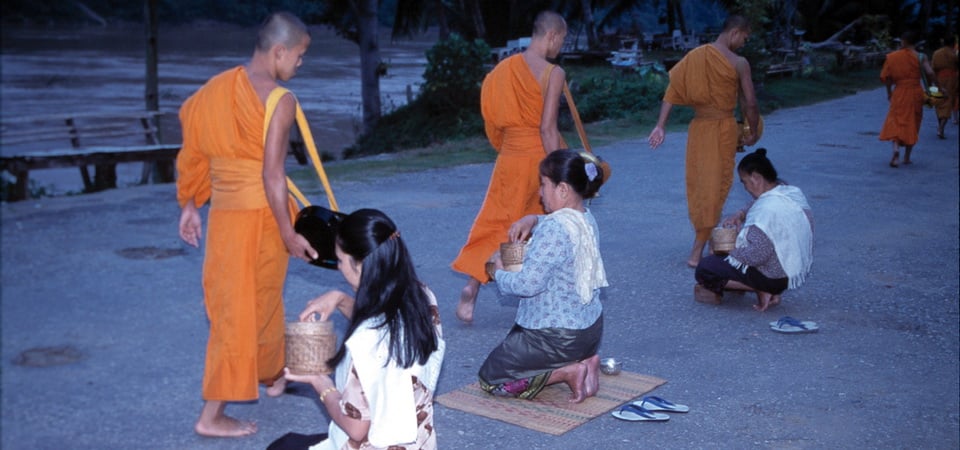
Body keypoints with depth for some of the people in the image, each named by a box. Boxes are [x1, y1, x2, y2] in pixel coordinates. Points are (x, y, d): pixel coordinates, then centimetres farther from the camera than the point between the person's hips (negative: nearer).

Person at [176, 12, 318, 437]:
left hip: (223, 212, 7)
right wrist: (289, 233, -14)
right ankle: (212, 415, 9)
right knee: (256, 304, 4)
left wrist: (189, 206, 20)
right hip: (260, 213, -7)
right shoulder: (280, 100, -14)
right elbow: (272, 174, -19)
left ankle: (272, 376, 43)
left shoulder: (216, 88, 6)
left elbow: (194, 154, 11)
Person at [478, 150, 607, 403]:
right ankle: (582, 362, 9)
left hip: (558, 337, -9)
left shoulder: (556, 228, -25)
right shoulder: (586, 219, 4)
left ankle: (568, 371, -8)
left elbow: (528, 284, -27)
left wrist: (499, 273, -8)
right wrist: (533, 220, 7)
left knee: (489, 379, 5)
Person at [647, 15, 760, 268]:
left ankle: (703, 241, 26)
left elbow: (673, 89, -3)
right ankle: (697, 252, -1)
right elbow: (750, 104, -7)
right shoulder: (739, 63, -9)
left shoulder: (694, 56, 3)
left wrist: (660, 126, -4)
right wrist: (753, 133, 9)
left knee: (696, 184, 14)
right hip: (723, 128, -4)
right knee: (716, 186, 1)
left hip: (698, 126, 4)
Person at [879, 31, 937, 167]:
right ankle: (907, 157, 17)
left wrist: (889, 92, 16)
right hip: (916, 92, 1)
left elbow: (885, 77, 1)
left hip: (899, 93, 0)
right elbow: (930, 73, -15)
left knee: (896, 122, 3)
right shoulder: (919, 57, -3)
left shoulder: (892, 57, 0)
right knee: (913, 124, 12)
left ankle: (896, 150, -25)